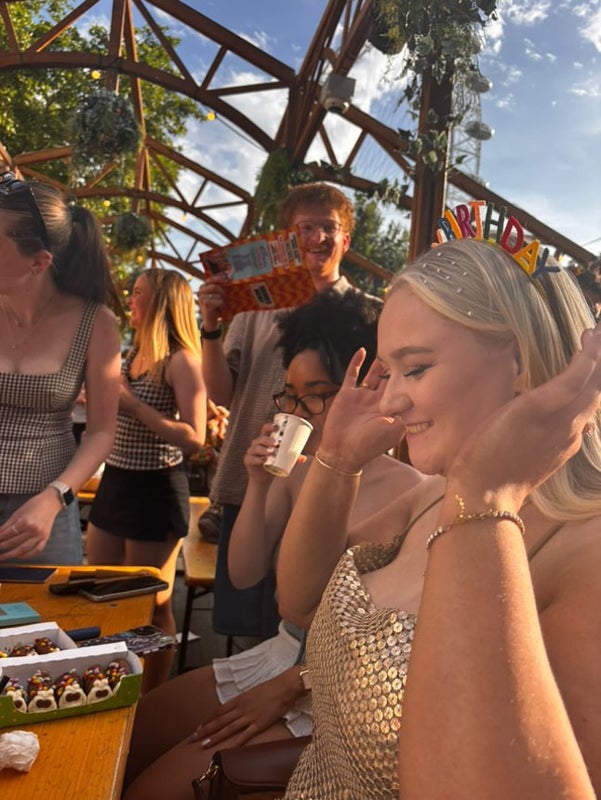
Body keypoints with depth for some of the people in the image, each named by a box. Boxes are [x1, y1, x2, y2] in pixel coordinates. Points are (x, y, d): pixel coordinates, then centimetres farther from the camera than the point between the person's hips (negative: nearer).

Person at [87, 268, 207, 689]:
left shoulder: (181, 361, -14)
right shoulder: (132, 356, 11)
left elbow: (194, 437, -22)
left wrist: (134, 405, -22)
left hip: (157, 489, -8)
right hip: (115, 482, 9)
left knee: (151, 605, 5)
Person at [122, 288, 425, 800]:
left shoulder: (405, 489, -19)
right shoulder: (296, 470, -1)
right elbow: (244, 575, 3)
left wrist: (286, 687, -15)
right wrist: (258, 486, -12)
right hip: (279, 653, 6)